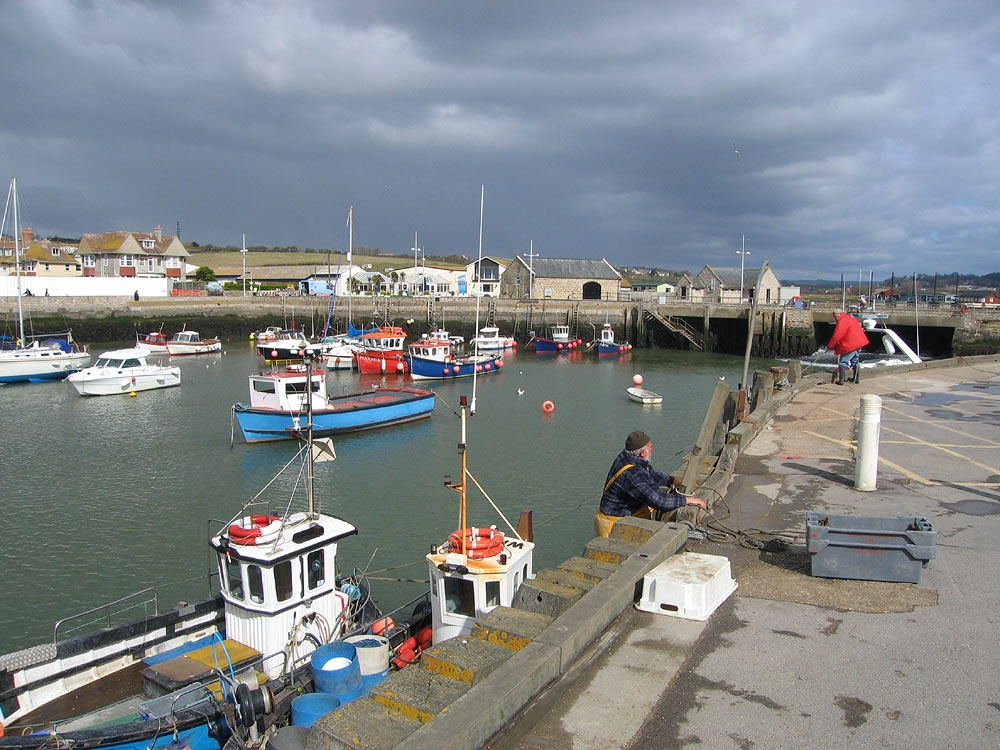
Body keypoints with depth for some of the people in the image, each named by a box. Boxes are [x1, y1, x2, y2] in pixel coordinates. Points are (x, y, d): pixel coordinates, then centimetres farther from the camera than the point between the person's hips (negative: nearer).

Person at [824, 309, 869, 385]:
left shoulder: (842, 321, -15)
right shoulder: (851, 318, 16)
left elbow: (837, 336, -20)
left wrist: (829, 346, -11)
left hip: (851, 345, -10)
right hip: (859, 343, 10)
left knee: (843, 363, -4)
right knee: (855, 361, 22)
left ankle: (841, 381, -5)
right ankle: (856, 379, 31)